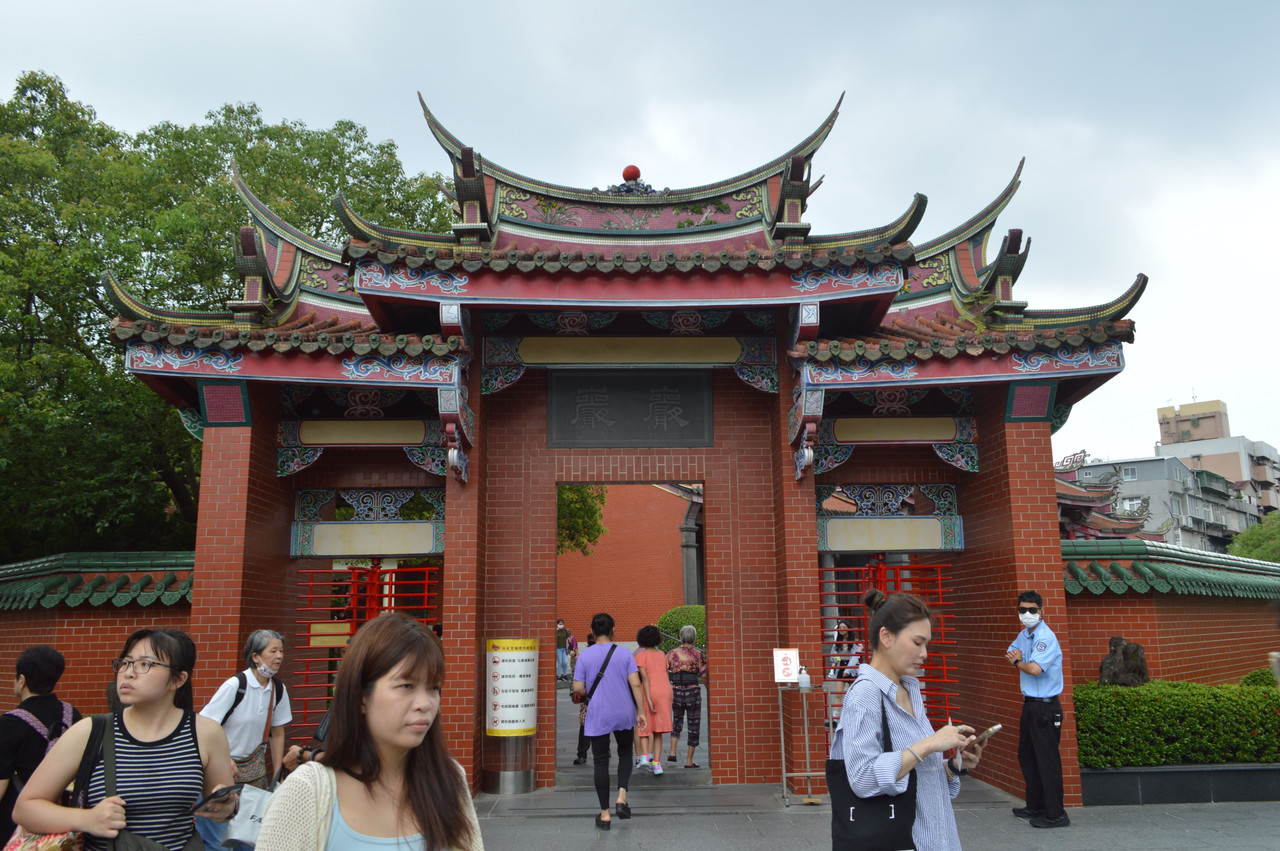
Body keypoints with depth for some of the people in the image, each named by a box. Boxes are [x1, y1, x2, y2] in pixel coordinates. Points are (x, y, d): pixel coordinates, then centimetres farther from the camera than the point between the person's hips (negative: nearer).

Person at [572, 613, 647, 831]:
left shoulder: (585, 656, -4)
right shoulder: (624, 654, -3)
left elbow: (578, 688, -7)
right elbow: (635, 684, -8)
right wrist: (641, 711, -2)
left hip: (597, 717, -1)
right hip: (624, 714, 1)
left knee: (601, 763, 6)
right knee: (625, 754, 21)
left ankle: (605, 815, 10)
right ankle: (621, 797, 4)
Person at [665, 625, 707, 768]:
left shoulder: (672, 653, -1)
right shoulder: (698, 654, -5)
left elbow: (664, 672, -1)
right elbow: (704, 675, -6)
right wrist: (705, 663, 10)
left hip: (676, 692, 2)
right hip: (693, 692, -2)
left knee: (677, 719, 25)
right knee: (694, 724, 9)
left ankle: (672, 752, 14)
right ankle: (689, 761, 11)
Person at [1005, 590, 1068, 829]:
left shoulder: (1046, 637, -18)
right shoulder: (1023, 635, 10)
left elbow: (1035, 668, -28)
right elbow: (1010, 653, 22)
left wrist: (1017, 661, -7)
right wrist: (1016, 657, -2)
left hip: (1045, 707, -10)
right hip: (1029, 704, 10)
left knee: (1047, 760, -4)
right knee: (1027, 756, 18)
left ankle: (1055, 814, 3)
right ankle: (1035, 807, 30)